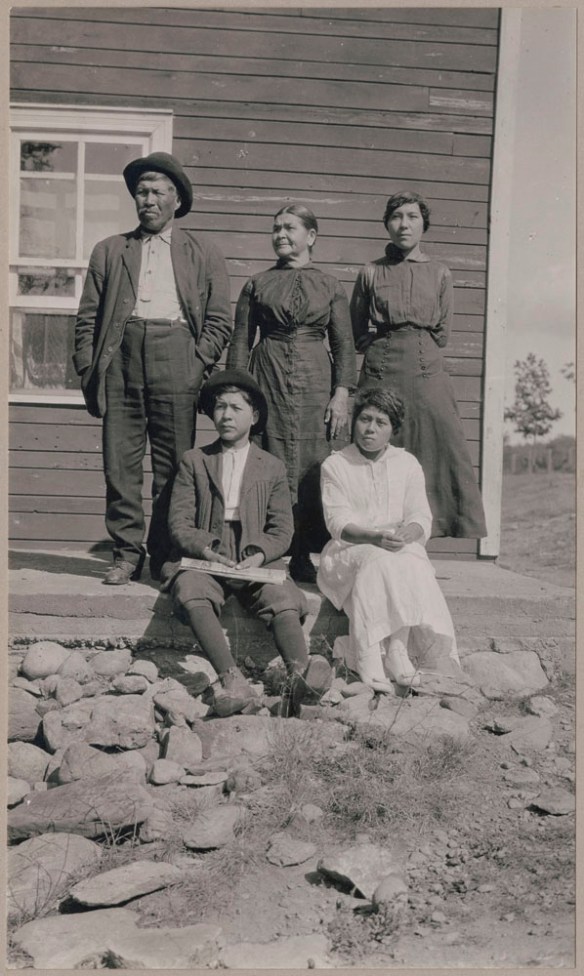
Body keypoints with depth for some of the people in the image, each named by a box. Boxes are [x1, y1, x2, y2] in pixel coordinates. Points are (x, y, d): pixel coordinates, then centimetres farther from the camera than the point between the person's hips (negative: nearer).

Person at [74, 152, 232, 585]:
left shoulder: (205, 256, 14)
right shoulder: (109, 251, 18)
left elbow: (220, 322, 8)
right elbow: (87, 318, 14)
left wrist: (197, 368, -4)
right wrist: (88, 372, 3)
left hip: (175, 358, -2)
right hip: (121, 358, 2)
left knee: (173, 467, -1)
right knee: (120, 464, 0)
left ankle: (167, 556, 9)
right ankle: (127, 554, 10)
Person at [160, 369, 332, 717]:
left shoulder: (272, 467, 17)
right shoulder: (194, 461, 15)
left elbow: (282, 529, 10)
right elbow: (179, 522, 7)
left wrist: (259, 554, -12)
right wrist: (205, 549, -14)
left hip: (255, 560, 1)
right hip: (203, 559, -1)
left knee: (283, 598, -29)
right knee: (192, 593, -34)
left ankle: (300, 674, -50)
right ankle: (232, 679, -49)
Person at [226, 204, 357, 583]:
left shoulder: (330, 286, 10)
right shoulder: (258, 284, 12)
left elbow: (344, 345, 7)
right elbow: (240, 341, 9)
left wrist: (342, 393, -4)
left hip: (315, 380, 0)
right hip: (268, 378, 0)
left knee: (312, 465, -3)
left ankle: (304, 557, 4)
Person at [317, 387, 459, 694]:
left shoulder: (407, 463, 15)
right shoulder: (335, 465, 7)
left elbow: (421, 518, 4)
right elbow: (338, 523, -6)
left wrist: (406, 534, -21)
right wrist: (374, 537, -26)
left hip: (402, 550, 2)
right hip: (349, 552, -2)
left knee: (412, 563, -32)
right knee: (379, 561, -35)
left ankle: (395, 654, -36)